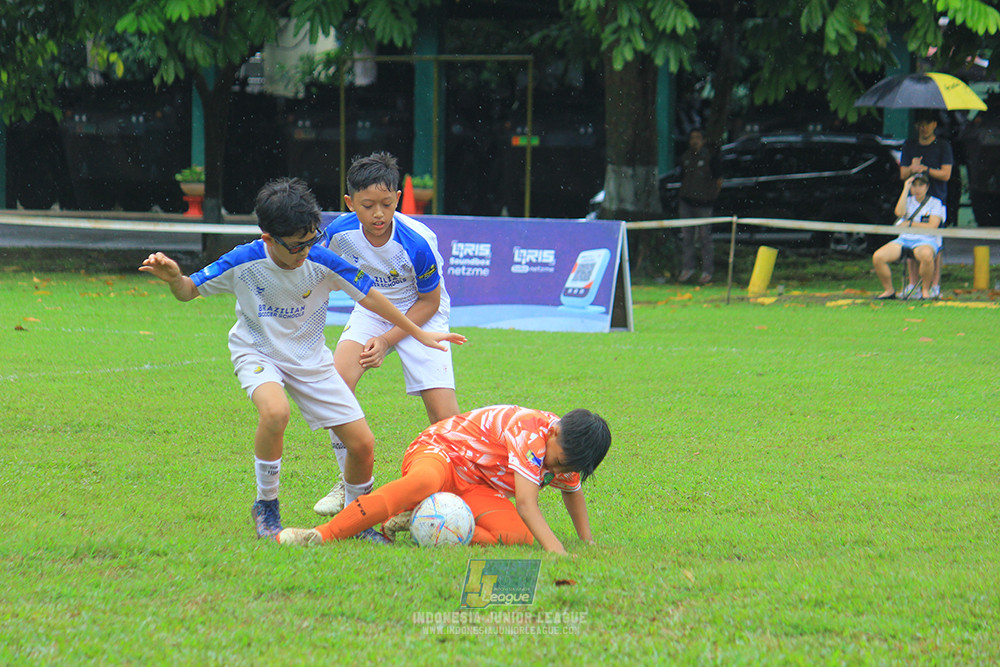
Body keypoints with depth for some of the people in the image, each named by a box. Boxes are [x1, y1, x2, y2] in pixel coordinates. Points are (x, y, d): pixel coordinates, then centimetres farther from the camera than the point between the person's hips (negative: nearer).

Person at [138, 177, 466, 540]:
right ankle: (266, 505, -13)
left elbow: (369, 296, -5)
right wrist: (174, 278, -33)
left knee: (362, 443, -6)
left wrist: (419, 334, 0)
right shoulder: (244, 263, -21)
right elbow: (189, 291, -9)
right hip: (258, 351, -3)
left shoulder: (323, 262, -19)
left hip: (310, 359, 3)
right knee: (275, 412, -36)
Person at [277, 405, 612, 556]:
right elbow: (526, 505, -35)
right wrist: (557, 551, -45)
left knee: (520, 535, -24)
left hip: (476, 488, 7)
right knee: (424, 482, -46)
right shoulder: (529, 433, -26)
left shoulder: (566, 450, 0)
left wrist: (588, 545, 19)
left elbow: (573, 492, 25)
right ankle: (324, 534, -49)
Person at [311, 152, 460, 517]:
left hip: (419, 315, -3)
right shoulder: (341, 233, -19)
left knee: (444, 416, -18)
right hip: (372, 308, 3)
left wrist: (388, 340, -22)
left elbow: (429, 302, -15)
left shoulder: (417, 242, -30)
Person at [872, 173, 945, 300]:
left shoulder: (936, 203, 6)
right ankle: (888, 290, -4)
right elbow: (899, 212, -5)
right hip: (904, 240, 4)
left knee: (926, 255, -43)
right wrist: (906, 189, -3)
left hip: (925, 241, -4)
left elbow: (932, 226, -6)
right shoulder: (908, 200, 18)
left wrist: (910, 224, -5)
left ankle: (925, 290, -23)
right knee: (877, 257, -21)